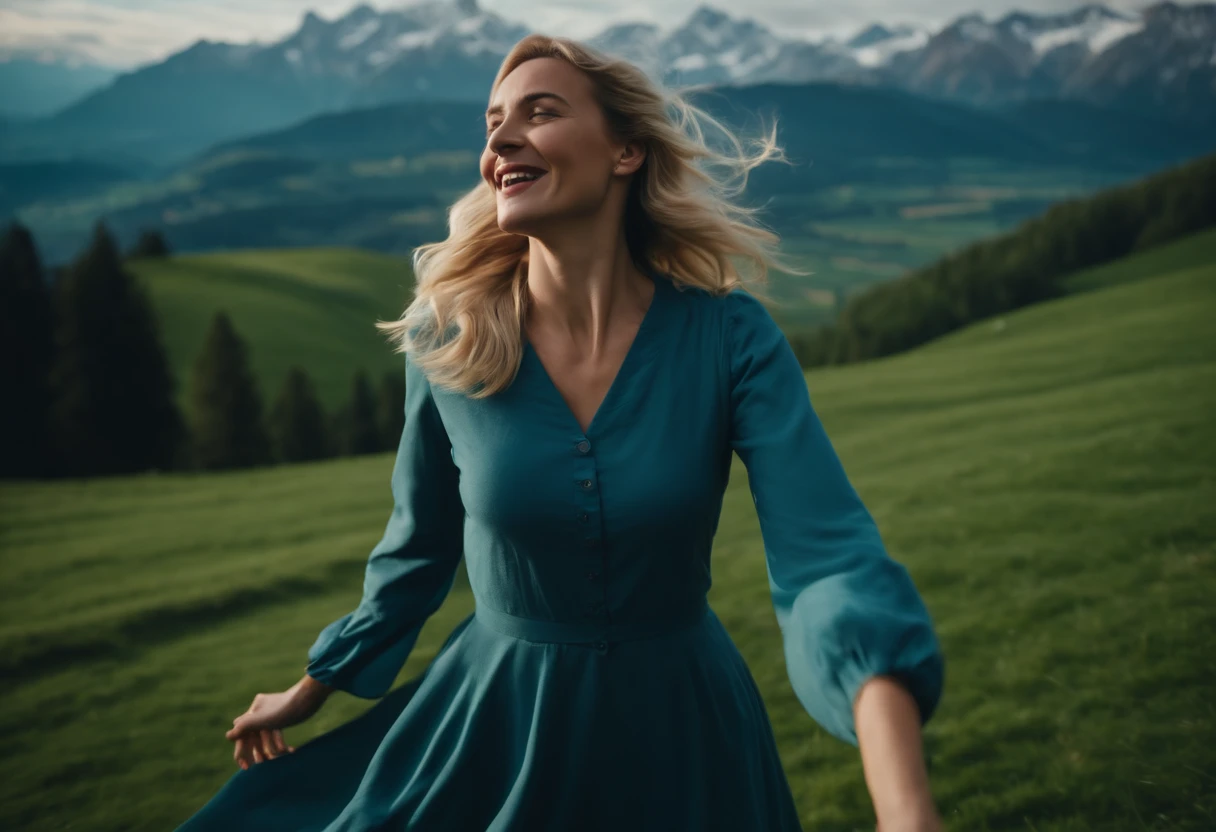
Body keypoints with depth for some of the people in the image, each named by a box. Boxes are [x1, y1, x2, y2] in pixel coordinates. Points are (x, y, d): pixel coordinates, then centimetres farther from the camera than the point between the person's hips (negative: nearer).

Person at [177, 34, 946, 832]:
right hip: (494, 722, 1)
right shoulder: (447, 342, -11)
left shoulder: (732, 339, -17)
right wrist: (310, 692, 15)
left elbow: (828, 557, -28)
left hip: (678, 735, -1)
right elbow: (420, 549, 3)